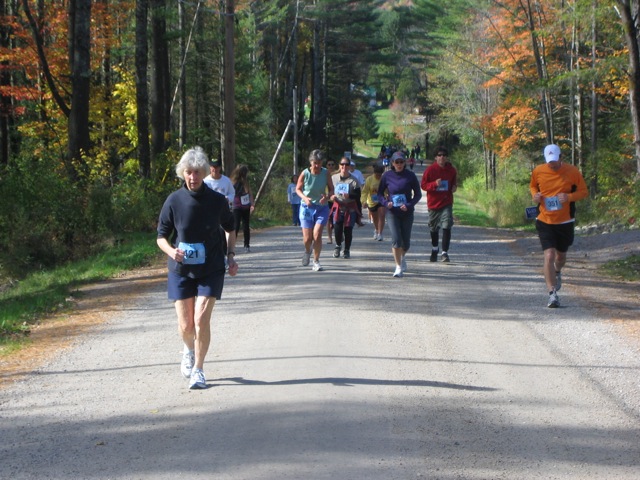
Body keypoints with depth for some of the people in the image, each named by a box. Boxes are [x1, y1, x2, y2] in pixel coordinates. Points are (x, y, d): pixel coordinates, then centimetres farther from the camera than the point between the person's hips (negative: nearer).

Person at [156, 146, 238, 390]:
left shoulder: (217, 200, -5)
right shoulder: (174, 201, -8)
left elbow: (230, 228, 13)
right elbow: (161, 235, -1)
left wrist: (231, 255, 3)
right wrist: (171, 251, -21)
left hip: (211, 269, 0)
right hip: (181, 269, 1)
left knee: (201, 320, -11)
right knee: (185, 325, 4)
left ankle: (198, 369, 6)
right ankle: (189, 350, 40)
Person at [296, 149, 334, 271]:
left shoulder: (325, 173, -7)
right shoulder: (305, 173, -9)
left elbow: (331, 189, 3)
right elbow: (298, 189, 2)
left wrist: (327, 197, -19)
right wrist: (305, 198, -18)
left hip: (321, 208, 0)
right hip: (306, 208, 0)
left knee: (317, 235, -15)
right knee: (307, 238, -1)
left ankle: (316, 262, 0)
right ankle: (307, 252, 35)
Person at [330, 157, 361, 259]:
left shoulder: (354, 180, -2)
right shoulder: (333, 178, 6)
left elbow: (358, 196, -5)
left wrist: (349, 196, -23)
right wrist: (331, 197, -7)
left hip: (350, 208, -1)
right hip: (337, 207, 1)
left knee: (348, 230, 1)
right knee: (337, 227, -8)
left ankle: (347, 250, 17)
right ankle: (338, 245, 20)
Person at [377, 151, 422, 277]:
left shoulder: (410, 175, -3)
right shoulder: (387, 176, -2)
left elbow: (418, 194, 2)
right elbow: (380, 193, 8)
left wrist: (410, 205, -14)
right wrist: (386, 203, -12)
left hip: (407, 213, 1)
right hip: (393, 212, -1)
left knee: (406, 241, 7)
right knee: (396, 239, -14)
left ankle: (402, 258, 39)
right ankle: (398, 267, -4)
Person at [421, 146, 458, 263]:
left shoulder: (452, 170, 2)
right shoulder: (430, 170, -6)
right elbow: (423, 185, -5)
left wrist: (454, 187, -5)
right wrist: (435, 184, -22)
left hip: (446, 203, 0)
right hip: (433, 203, 0)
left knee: (447, 227, -15)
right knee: (433, 229, 15)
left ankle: (445, 253, -14)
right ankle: (434, 250, 37)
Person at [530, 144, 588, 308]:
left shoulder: (572, 172, -8)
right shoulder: (538, 171, -5)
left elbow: (584, 191, -1)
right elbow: (532, 186, 15)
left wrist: (569, 197, -20)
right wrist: (535, 195, -8)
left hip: (565, 222, 1)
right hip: (545, 221, -1)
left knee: (561, 255, 18)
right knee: (549, 255, -15)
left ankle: (557, 272, 55)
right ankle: (552, 294, -12)